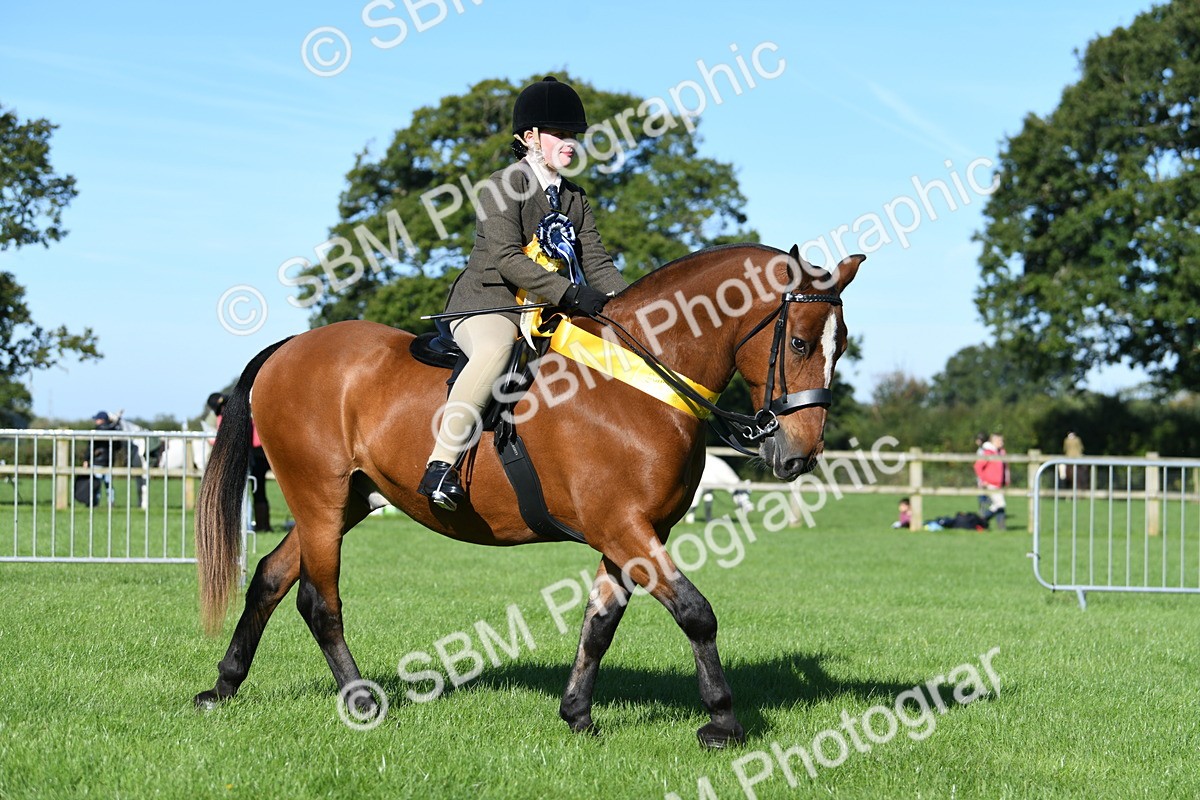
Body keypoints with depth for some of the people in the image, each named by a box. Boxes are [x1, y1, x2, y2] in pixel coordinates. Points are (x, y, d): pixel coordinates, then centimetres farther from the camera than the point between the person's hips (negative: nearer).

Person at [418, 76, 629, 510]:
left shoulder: (575, 198, 17)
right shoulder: (502, 186, -6)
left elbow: (597, 262, 9)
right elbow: (507, 259, -19)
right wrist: (570, 292, -29)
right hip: (485, 306, -8)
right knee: (496, 349, -40)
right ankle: (440, 466, -42)